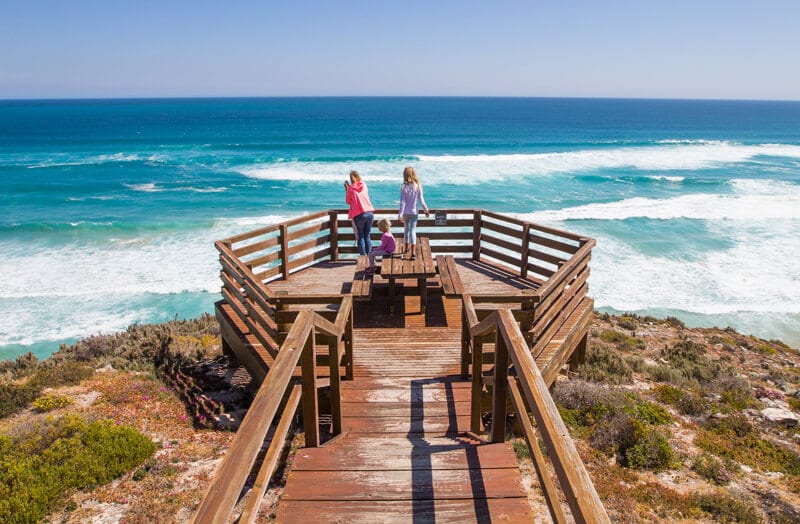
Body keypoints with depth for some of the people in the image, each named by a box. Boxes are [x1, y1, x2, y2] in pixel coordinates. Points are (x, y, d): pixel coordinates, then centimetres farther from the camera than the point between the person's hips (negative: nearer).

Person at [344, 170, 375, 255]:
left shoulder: (350, 188, 0)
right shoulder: (363, 185, 11)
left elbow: (348, 202, 10)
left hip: (359, 215, -3)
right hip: (369, 213, 3)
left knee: (360, 236, 5)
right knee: (367, 236, 12)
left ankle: (363, 256, -2)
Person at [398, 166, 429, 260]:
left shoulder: (404, 187, -12)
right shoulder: (418, 186, -7)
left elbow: (402, 202, -13)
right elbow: (421, 200, -3)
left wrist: (400, 214, -11)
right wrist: (426, 210, 10)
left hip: (405, 212, 0)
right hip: (414, 212, 0)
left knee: (406, 229, 19)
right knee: (412, 230, -2)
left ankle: (406, 247, 37)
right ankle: (413, 252, -15)